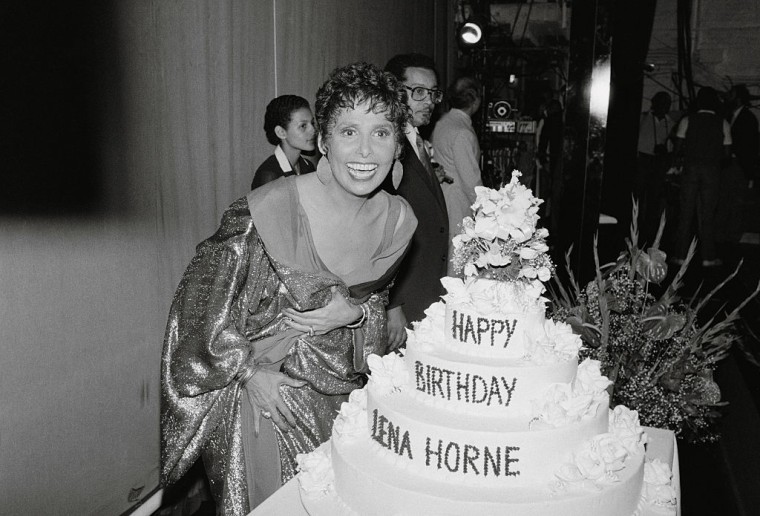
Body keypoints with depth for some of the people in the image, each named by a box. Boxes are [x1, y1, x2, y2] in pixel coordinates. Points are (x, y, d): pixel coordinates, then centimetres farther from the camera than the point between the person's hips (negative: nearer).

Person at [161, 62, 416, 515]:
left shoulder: (398, 218, -8)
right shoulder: (266, 211, -25)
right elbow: (200, 299, -14)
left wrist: (354, 311, -8)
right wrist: (251, 373, -14)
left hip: (344, 394, 5)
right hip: (262, 393, -4)